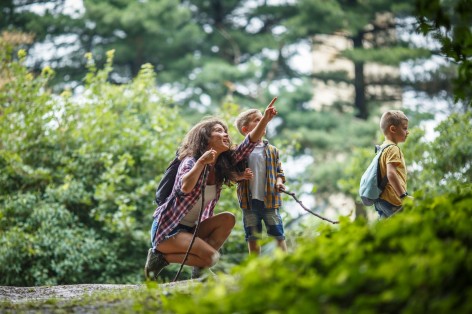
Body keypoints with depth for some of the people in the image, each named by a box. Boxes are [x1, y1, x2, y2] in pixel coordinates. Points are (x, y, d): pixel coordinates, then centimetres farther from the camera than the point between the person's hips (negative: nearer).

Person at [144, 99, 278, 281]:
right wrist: (202, 161, -40)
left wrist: (265, 119, -14)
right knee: (211, 256, -24)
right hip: (166, 230, -8)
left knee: (228, 219, -13)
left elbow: (250, 143, -2)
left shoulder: (221, 165, 7)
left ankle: (199, 269, -8)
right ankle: (161, 257, -8)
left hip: (189, 229, 8)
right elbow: (185, 187, -39)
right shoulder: (191, 161, -15)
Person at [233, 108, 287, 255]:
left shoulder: (272, 150, 7)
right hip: (249, 201, -1)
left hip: (269, 200, 1)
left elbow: (279, 171, 12)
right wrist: (241, 176, -17)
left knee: (278, 235, 1)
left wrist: (279, 182, -8)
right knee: (252, 237, 7)